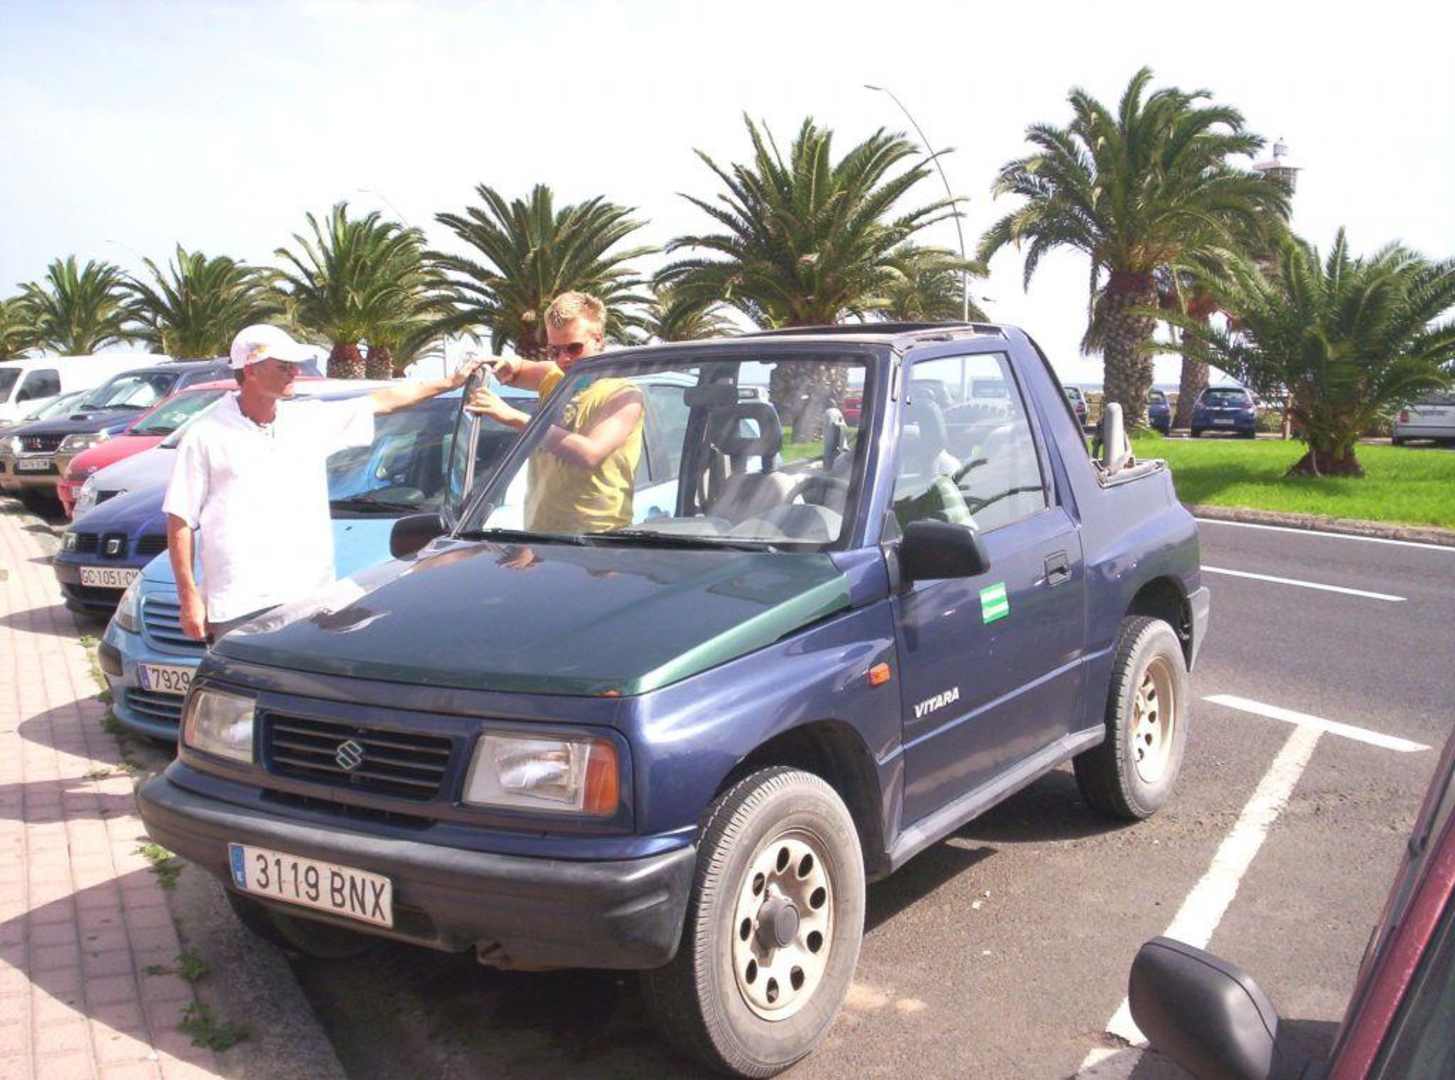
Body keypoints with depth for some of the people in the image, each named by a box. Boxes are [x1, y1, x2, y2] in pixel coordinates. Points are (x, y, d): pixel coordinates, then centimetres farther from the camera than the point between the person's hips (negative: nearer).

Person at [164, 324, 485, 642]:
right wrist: (189, 596, -4)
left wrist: (451, 382, 17)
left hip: (309, 597, 4)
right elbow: (180, 521, -1)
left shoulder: (310, 419, 10)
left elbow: (382, 400, 17)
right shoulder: (206, 436, -2)